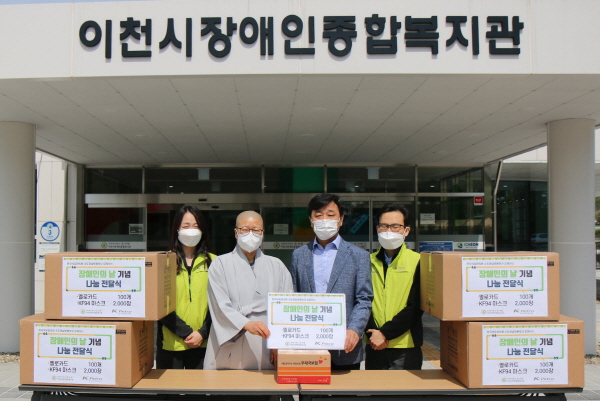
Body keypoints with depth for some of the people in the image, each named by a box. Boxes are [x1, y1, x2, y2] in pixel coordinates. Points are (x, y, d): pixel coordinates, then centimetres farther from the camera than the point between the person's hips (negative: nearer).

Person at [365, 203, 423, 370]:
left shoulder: (418, 261, -2)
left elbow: (415, 307, -8)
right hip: (374, 348, 3)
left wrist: (385, 333, -14)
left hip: (406, 350, -3)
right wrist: (373, 335, -10)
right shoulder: (368, 261, 8)